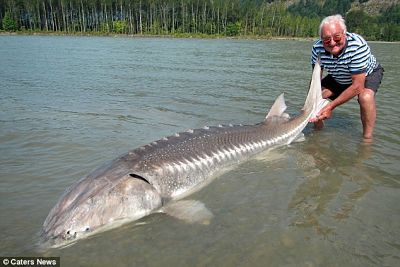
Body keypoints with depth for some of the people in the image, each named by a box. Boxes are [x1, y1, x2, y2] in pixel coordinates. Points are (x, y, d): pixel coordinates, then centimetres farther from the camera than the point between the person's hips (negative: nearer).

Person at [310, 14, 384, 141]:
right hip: (339, 78, 5)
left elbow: (357, 86, -37)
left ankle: (367, 138, -14)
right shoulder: (317, 48, -27)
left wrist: (331, 106, -42)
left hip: (368, 74, -4)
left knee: (366, 97, -34)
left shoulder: (358, 46, -40)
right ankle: (318, 131, 16)